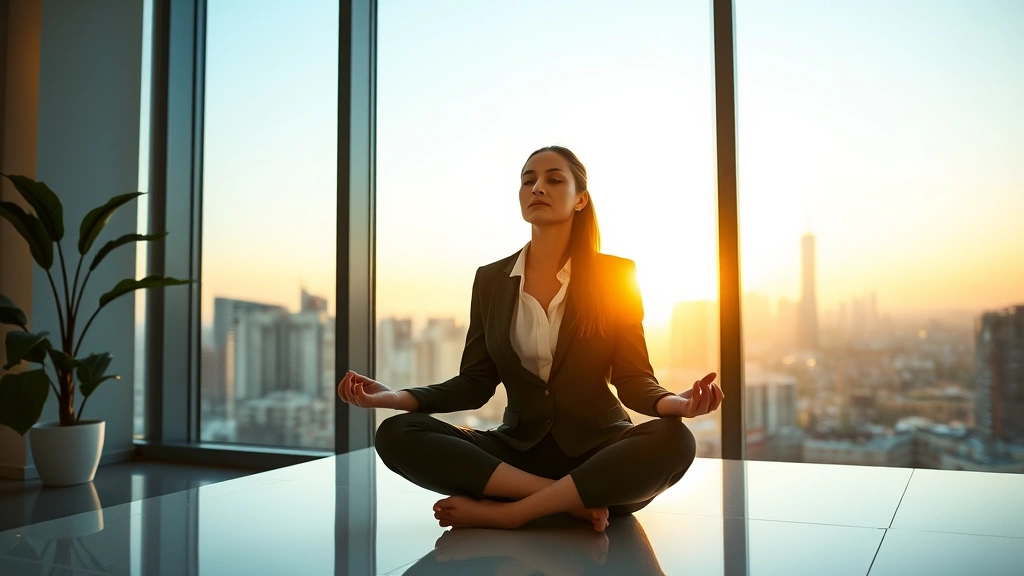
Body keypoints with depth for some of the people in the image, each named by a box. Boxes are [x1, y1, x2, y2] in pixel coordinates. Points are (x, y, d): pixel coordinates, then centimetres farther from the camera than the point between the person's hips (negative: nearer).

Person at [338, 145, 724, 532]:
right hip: (519, 449, 2)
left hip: (596, 448, -2)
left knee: (674, 441, -34)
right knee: (396, 434, -21)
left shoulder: (615, 275, -1)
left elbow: (632, 378, -4)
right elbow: (476, 383, 5)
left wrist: (673, 402, -27)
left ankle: (506, 511, -25)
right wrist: (398, 397, -12)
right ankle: (574, 500, -23)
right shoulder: (490, 280, 6)